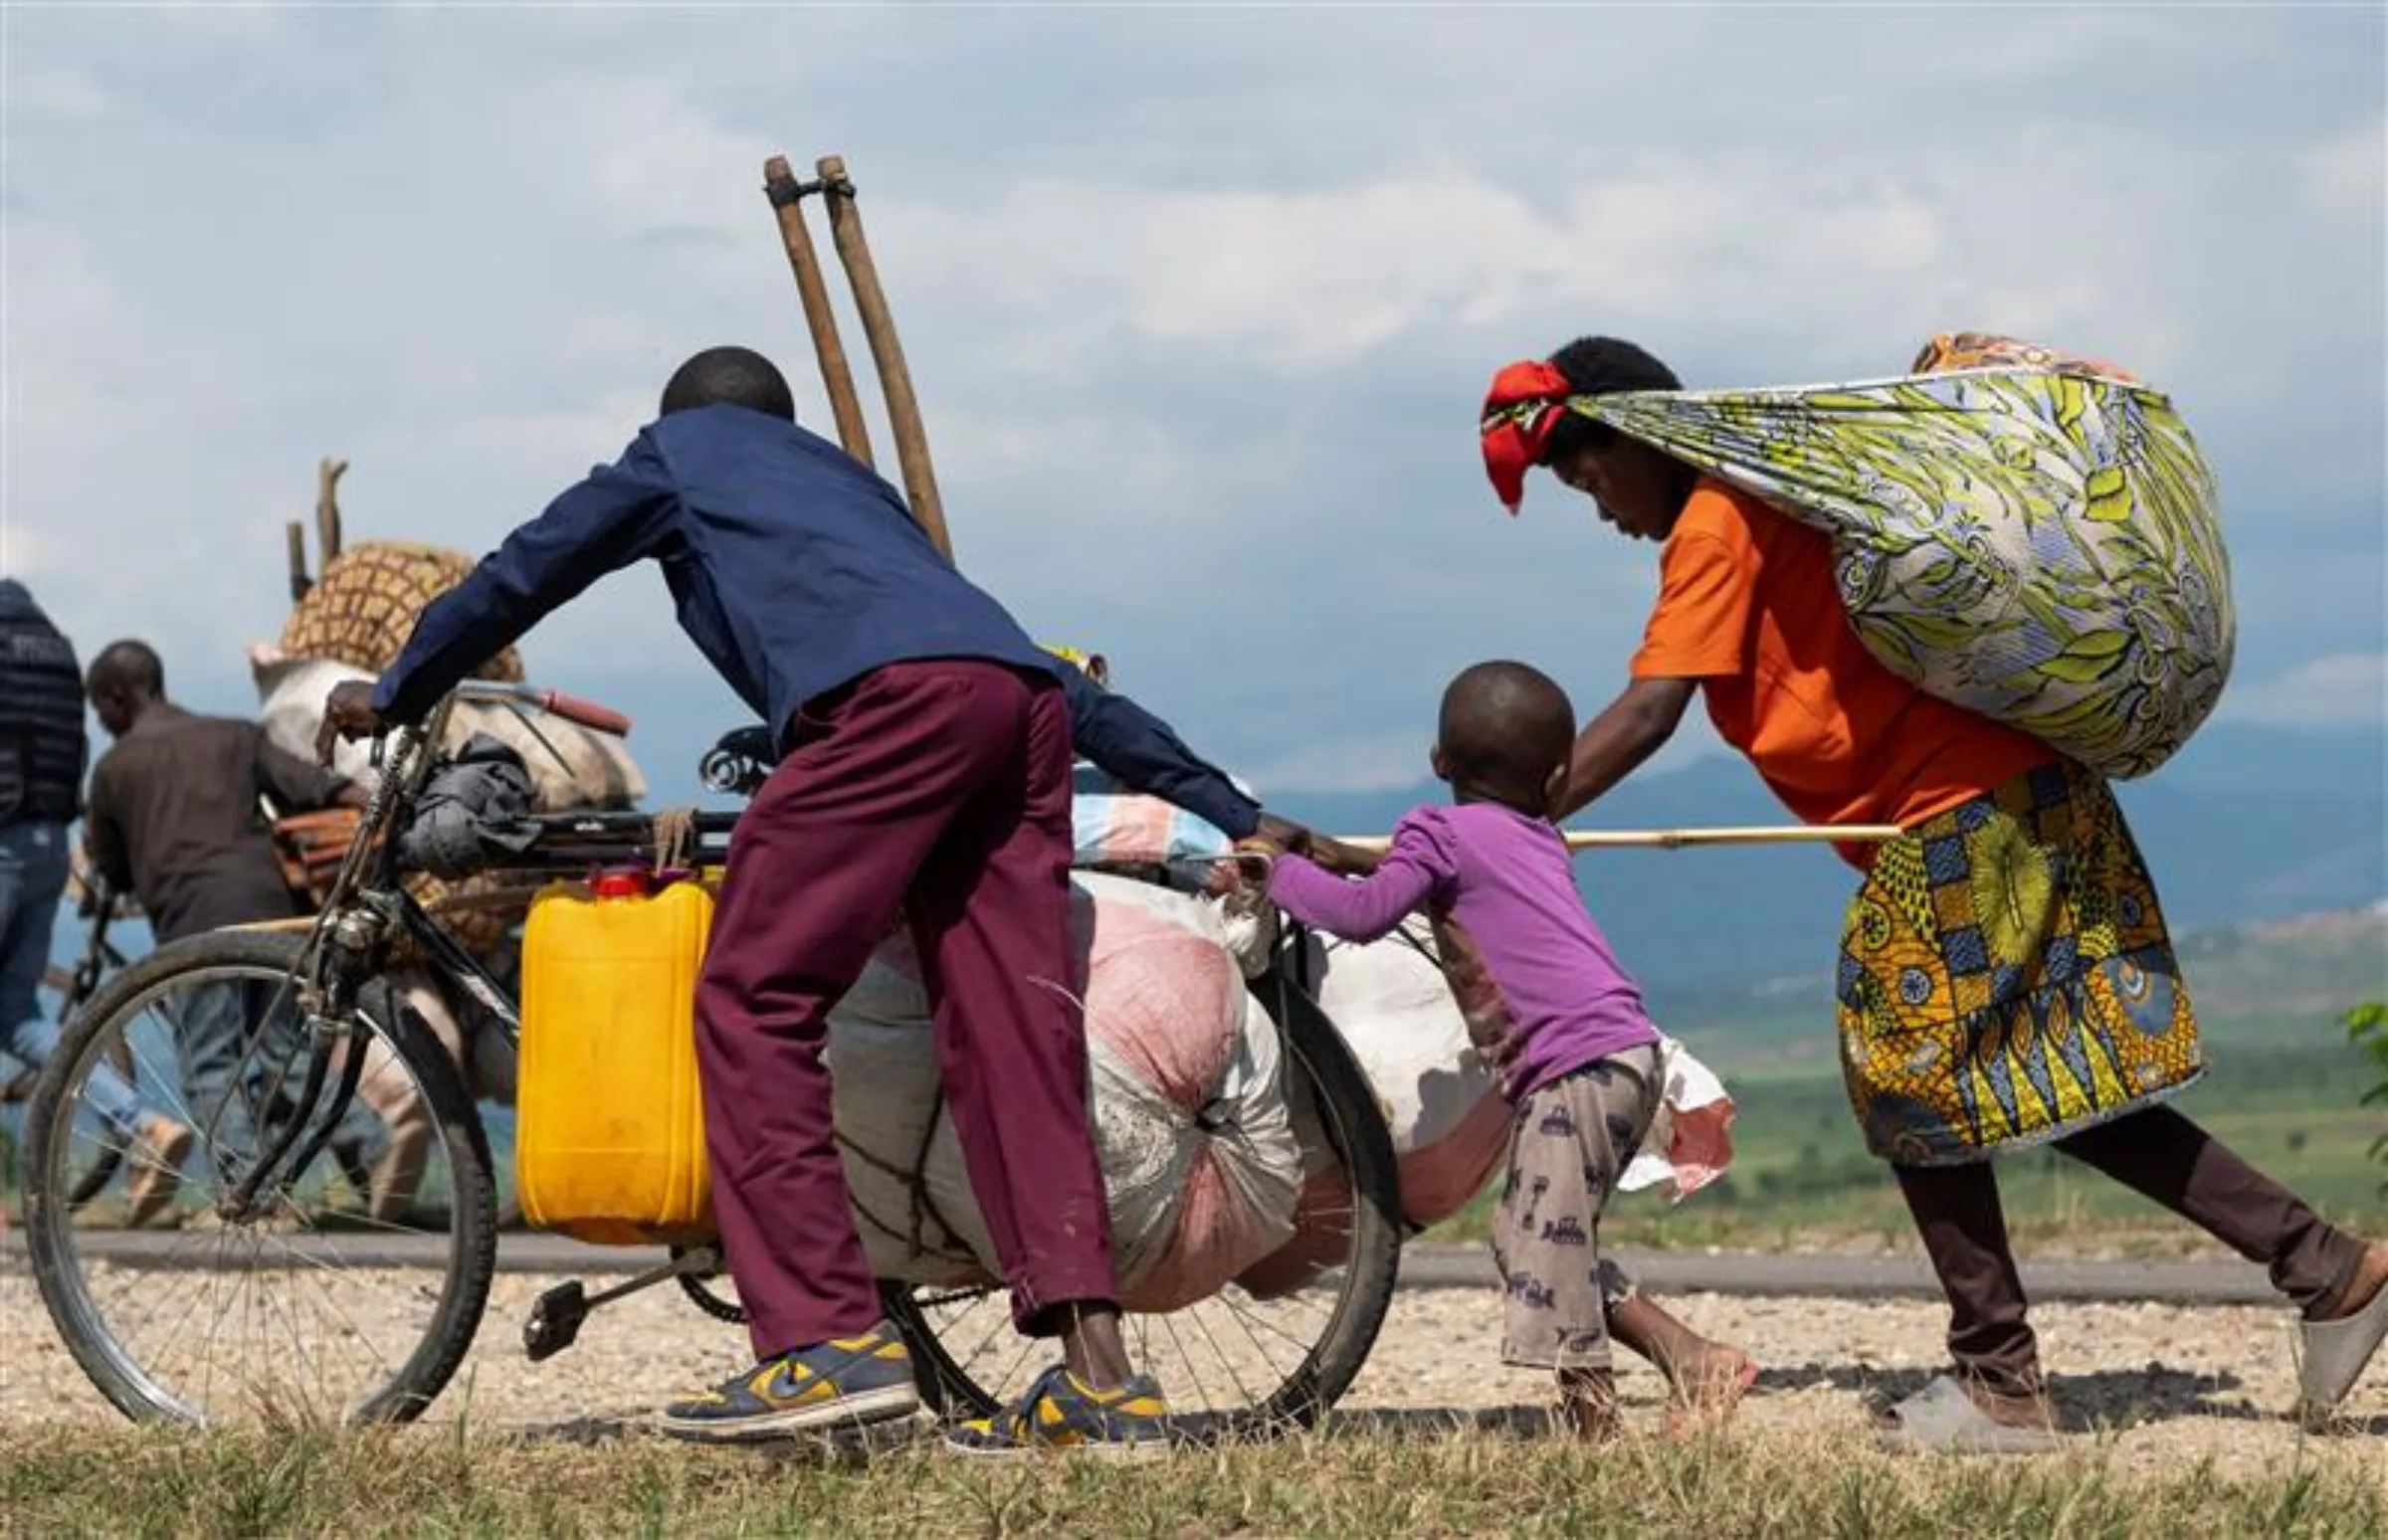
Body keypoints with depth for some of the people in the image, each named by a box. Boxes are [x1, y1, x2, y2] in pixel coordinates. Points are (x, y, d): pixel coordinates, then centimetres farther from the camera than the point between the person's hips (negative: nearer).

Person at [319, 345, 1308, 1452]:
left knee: (753, 1007, -2)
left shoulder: (681, 448, 28)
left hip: (892, 698, -7)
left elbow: (520, 576, 34)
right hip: (1018, 701, 7)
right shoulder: (851, 480, 42)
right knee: (1009, 1038, 5)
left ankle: (830, 1341, -12)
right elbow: (1068, 685, 38)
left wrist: (393, 695, 49)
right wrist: (1227, 809, 38)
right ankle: (1097, 1372, -3)